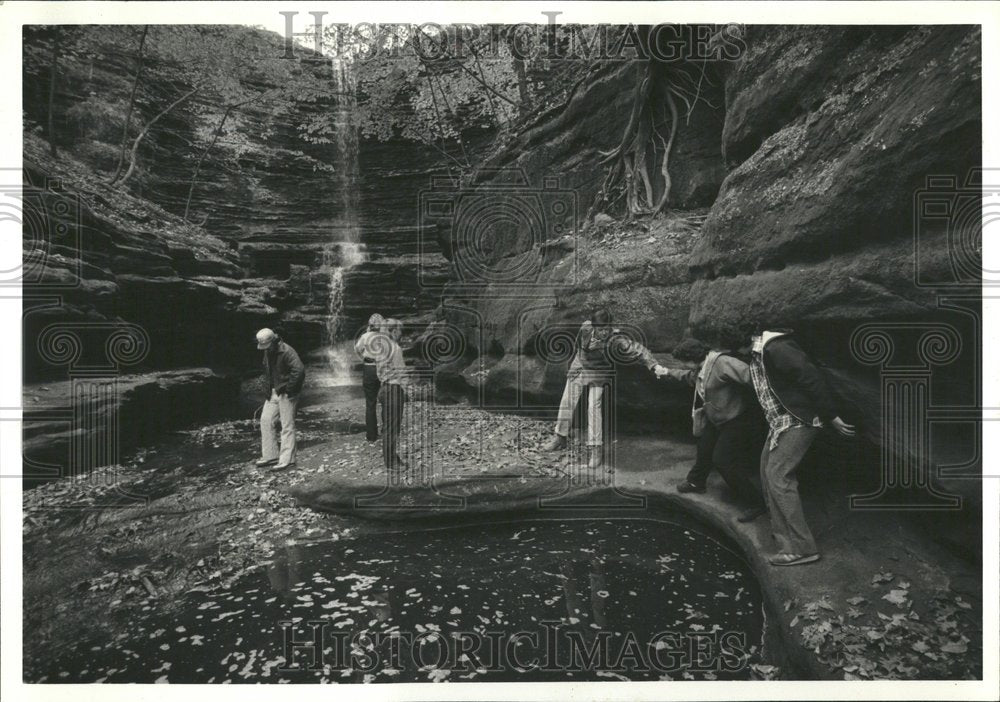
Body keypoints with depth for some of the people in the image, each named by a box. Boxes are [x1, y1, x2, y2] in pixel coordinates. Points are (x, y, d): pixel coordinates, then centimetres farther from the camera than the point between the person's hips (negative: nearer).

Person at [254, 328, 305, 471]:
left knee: (287, 426, -4)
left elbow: (299, 370, -30)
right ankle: (270, 455, 18)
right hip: (273, 392, 9)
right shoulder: (268, 352, 8)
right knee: (266, 420, 9)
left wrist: (289, 388, -23)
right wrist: (269, 386, 14)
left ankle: (287, 460, 2)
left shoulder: (287, 352, -21)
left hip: (286, 393, -9)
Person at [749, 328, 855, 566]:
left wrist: (830, 416, -20)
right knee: (768, 473, 12)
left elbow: (811, 378, -23)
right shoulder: (756, 353, 9)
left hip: (799, 420, -10)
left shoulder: (775, 349, -22)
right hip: (781, 421, 10)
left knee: (778, 476, -12)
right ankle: (783, 533, 23)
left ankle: (801, 548, -7)